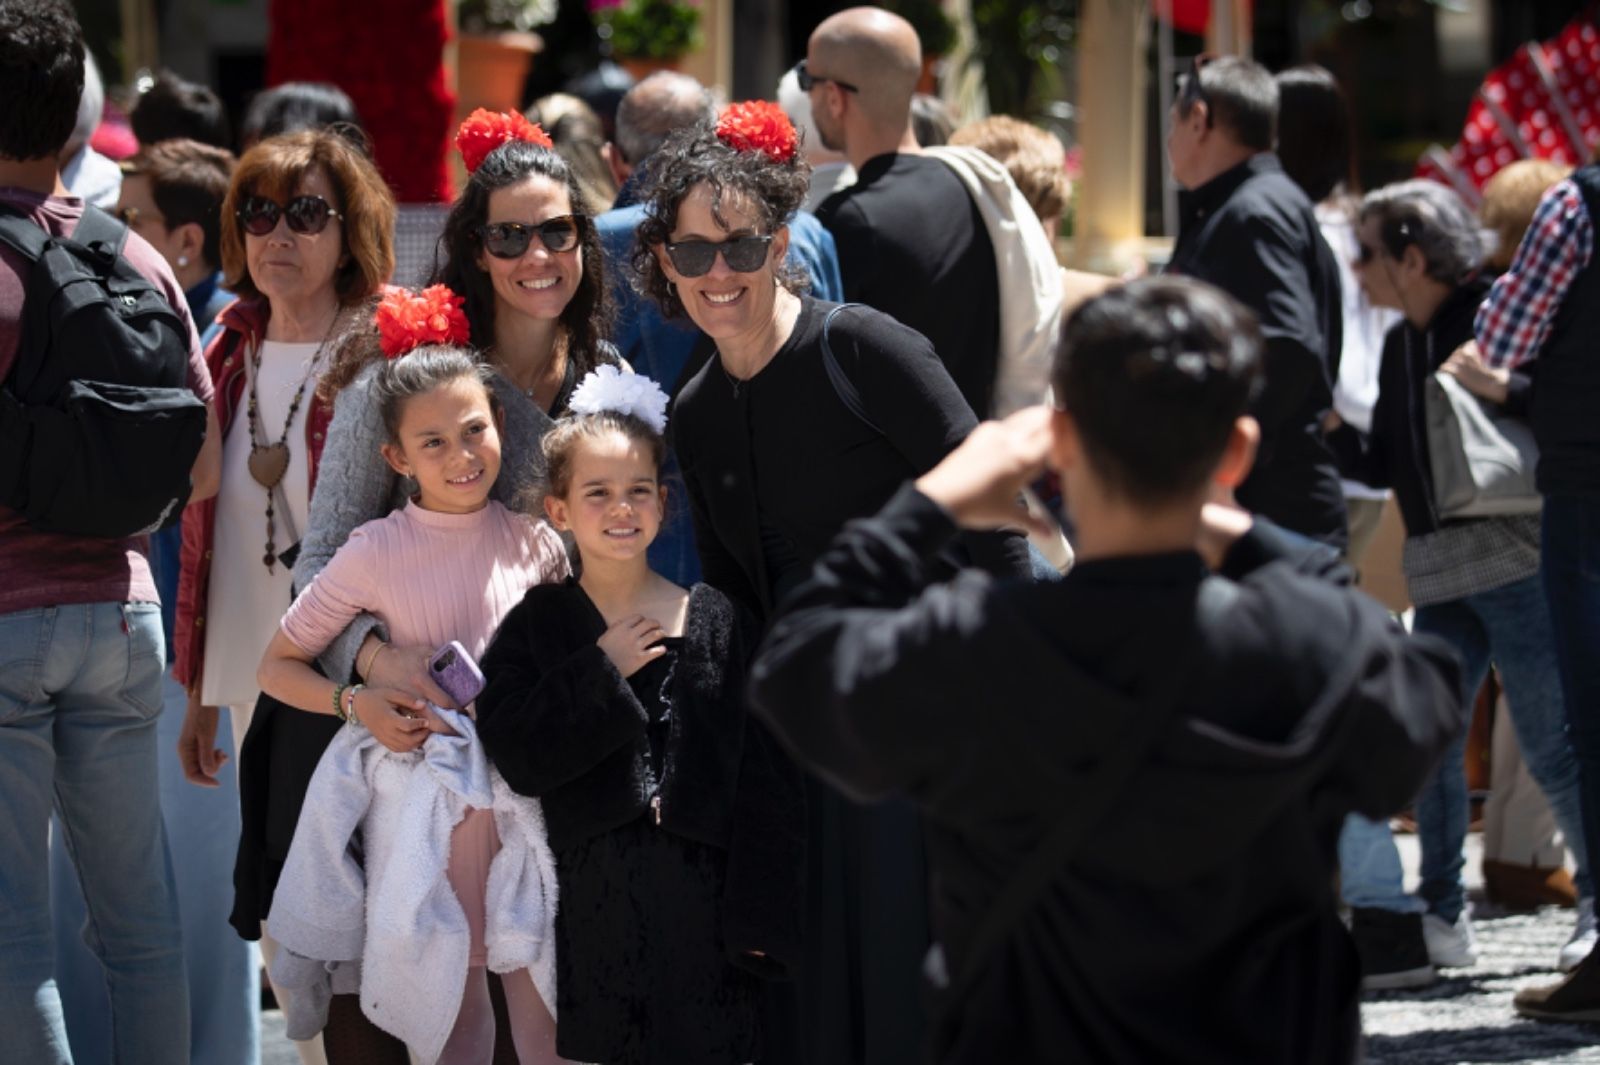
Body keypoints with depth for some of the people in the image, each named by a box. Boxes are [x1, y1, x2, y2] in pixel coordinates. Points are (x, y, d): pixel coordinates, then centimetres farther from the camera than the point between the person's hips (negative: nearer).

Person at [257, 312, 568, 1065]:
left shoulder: (534, 541, -1)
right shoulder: (379, 553, -7)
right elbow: (278, 665, 1)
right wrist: (357, 702, -15)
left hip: (528, 797, 2)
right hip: (424, 804, -2)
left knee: (543, 1001, 4)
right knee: (451, 1002, 9)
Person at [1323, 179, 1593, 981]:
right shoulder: (1401, 345, 17)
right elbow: (1383, 464, 20)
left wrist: (1500, 387, -25)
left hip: (1515, 553, -7)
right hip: (1439, 575, 7)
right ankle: (1440, 916, 11)